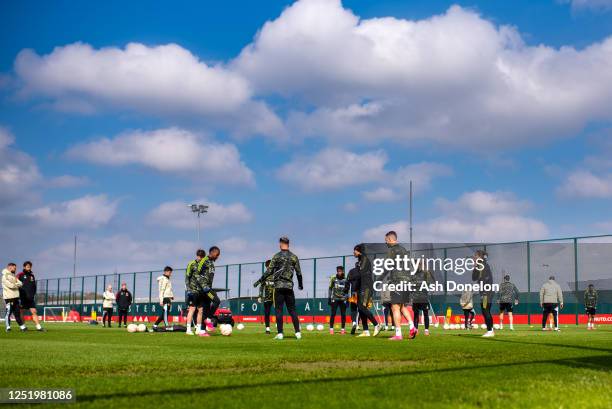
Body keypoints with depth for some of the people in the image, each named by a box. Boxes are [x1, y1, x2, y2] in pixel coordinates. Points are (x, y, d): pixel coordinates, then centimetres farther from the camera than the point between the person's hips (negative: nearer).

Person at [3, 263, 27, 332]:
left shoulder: (13, 275, 19)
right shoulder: (5, 276, -7)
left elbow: (20, 284, 8)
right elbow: (11, 285, -17)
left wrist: (15, 284, -11)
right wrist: (17, 285, 1)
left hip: (15, 297, 8)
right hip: (9, 297, -8)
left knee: (17, 312, 9)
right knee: (8, 312, -5)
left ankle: (22, 327, 10)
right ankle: (8, 327, 1)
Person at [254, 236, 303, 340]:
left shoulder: (277, 256, -2)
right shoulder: (294, 257, 6)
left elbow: (269, 271, -6)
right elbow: (299, 273, 9)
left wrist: (259, 281, 3)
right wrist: (300, 285, 24)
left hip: (279, 286, -3)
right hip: (289, 286, 3)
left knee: (278, 310, -1)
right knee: (292, 310, 8)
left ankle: (280, 333, -6)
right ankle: (298, 333, 2)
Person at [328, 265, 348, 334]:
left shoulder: (346, 280, 2)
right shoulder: (333, 278, -1)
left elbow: (347, 291, 9)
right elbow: (330, 289, 6)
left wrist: (347, 300, 6)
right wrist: (329, 298, 1)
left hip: (343, 299, 1)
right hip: (334, 299, -1)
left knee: (343, 314, 0)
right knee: (333, 314, -6)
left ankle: (342, 329, 10)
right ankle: (331, 329, 0)